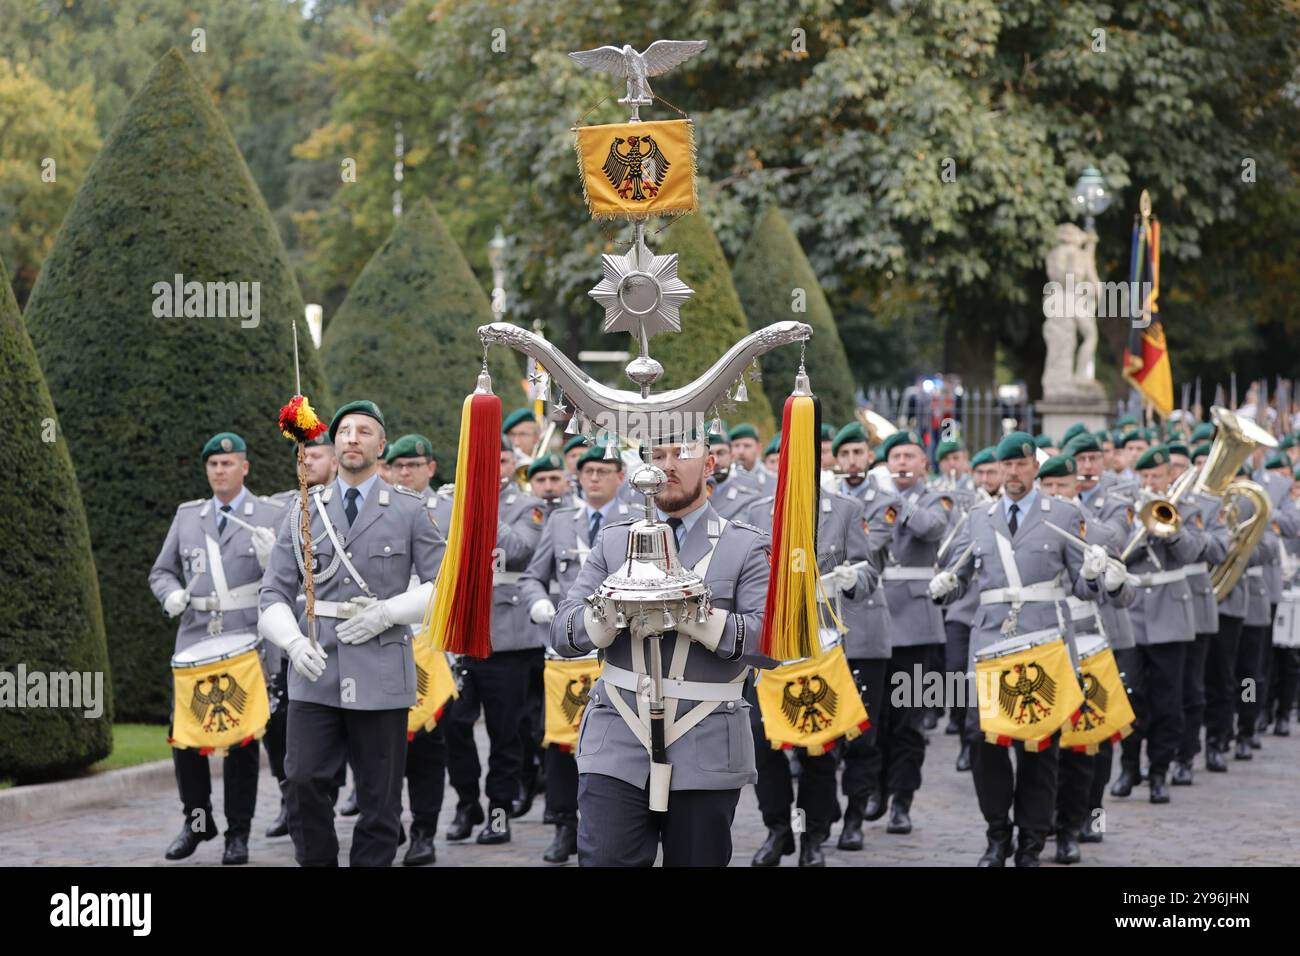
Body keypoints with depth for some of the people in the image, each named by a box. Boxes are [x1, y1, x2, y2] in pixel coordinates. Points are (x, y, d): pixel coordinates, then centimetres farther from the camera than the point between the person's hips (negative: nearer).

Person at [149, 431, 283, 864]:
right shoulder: (187, 515, 14)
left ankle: (238, 833, 8)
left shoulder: (273, 515, 4)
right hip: (195, 635, 3)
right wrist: (171, 594, -3)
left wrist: (271, 557, -19)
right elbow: (161, 571, 19)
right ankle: (197, 820, 16)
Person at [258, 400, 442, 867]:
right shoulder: (305, 512, 10)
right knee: (304, 781, -10)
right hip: (315, 674, 1)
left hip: (381, 675, -1)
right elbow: (274, 593, 9)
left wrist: (388, 612, -9)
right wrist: (293, 643, -9)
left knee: (379, 797, 2)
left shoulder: (409, 511, 6)